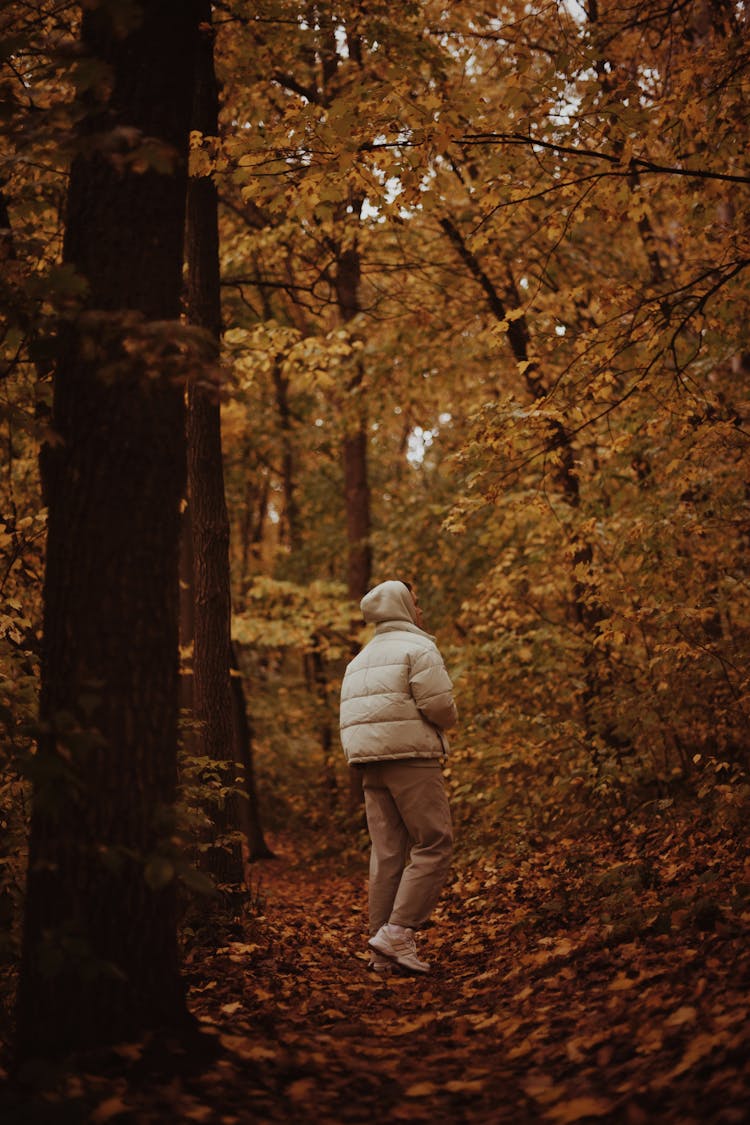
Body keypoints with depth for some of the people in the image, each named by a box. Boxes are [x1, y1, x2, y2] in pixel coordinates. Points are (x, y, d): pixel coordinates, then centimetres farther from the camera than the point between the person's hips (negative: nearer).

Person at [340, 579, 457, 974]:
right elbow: (440, 705, -15)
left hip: (371, 764, 8)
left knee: (386, 852, 7)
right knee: (434, 846, -5)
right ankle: (398, 931, -14)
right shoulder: (418, 647, -4)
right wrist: (448, 718, 5)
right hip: (412, 759, -8)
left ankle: (382, 951, 6)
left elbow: (349, 717, 17)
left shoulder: (361, 658, 22)